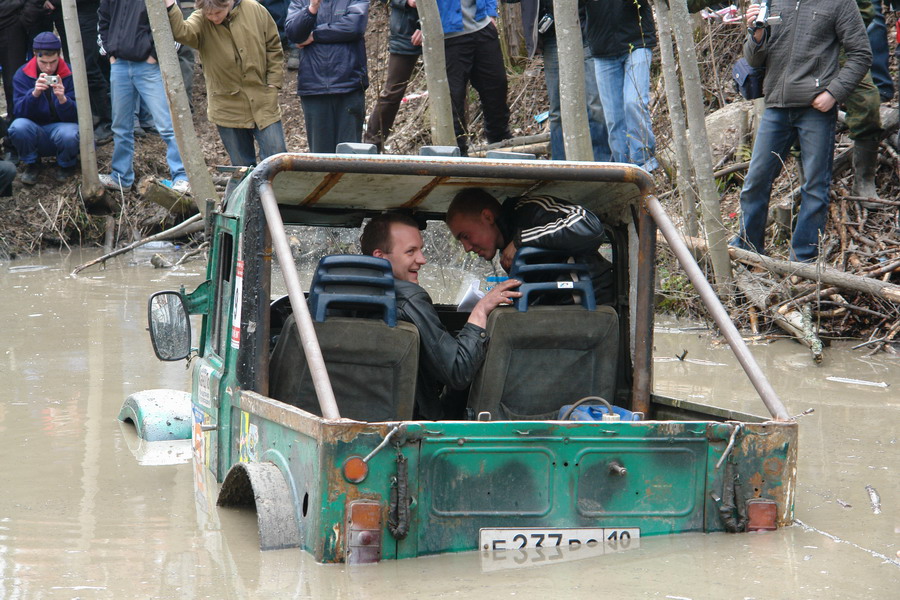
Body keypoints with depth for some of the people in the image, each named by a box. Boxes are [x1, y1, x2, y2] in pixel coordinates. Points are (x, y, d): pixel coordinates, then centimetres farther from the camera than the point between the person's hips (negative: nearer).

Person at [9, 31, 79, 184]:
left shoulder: (70, 74, -9)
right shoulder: (22, 75, -5)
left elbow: (75, 117, -13)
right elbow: (19, 112, -14)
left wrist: (63, 99, -34)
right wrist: (34, 94, -33)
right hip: (35, 132, 1)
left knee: (69, 135, -37)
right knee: (18, 126, -32)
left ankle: (66, 165, 0)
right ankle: (32, 164, 0)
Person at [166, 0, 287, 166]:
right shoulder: (200, 21, -6)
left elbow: (274, 47, 6)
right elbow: (181, 32, -29)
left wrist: (274, 82, 0)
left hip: (263, 103, 0)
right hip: (227, 108, 0)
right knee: (242, 167, 8)